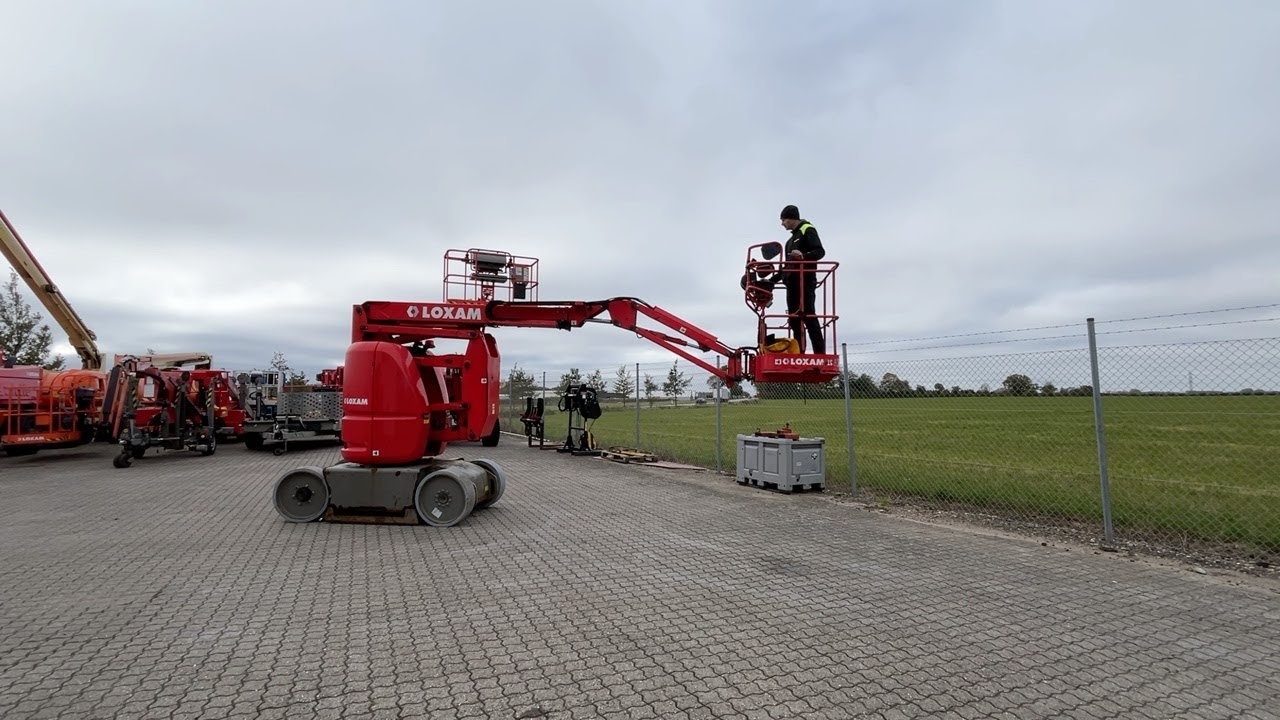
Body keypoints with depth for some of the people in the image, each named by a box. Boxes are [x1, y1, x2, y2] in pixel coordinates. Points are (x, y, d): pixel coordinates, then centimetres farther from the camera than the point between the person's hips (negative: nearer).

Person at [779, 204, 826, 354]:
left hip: (805, 281, -9)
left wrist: (803, 256, -30)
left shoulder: (808, 230, 0)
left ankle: (820, 354, -15)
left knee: (808, 316, -14)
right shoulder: (792, 238, 27)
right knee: (794, 319, 3)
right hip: (792, 282, 9)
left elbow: (820, 251, -13)